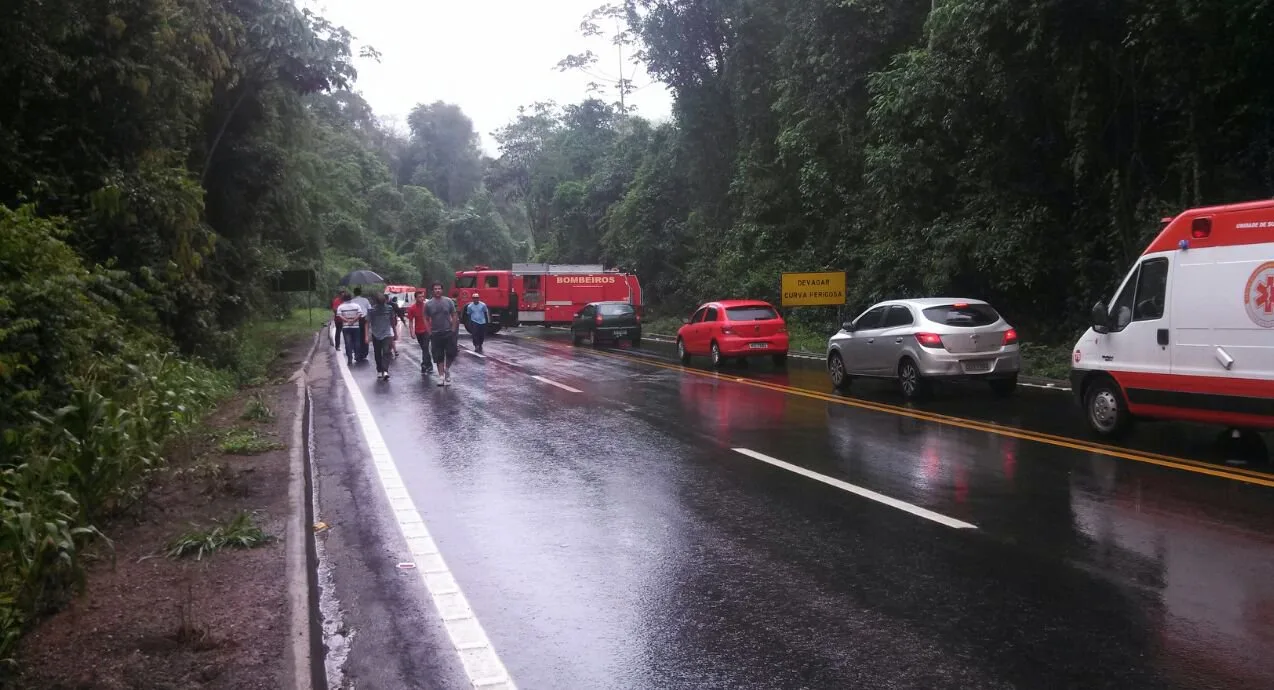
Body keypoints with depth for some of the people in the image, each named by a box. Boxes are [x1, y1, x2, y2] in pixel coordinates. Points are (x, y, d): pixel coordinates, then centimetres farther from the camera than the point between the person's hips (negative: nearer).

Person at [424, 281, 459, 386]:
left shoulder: (449, 301, 0)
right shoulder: (428, 304, 0)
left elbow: (454, 316, 4)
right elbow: (426, 319, 6)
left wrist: (453, 329, -2)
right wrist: (430, 332, -1)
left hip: (448, 333, 0)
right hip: (435, 334, 0)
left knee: (451, 353, -3)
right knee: (438, 357, 3)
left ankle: (447, 369, 23)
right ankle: (441, 376, 11)